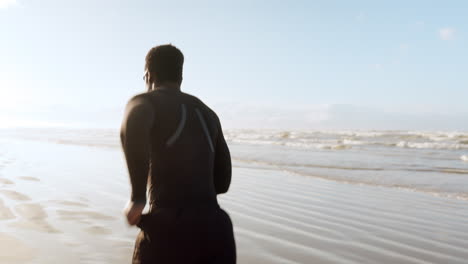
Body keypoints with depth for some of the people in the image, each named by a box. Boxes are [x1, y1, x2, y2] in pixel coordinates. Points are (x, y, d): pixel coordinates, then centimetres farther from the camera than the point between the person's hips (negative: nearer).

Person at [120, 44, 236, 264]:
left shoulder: (143, 101, 5)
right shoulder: (208, 113, 23)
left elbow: (133, 125, -24)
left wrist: (137, 197, -16)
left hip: (169, 232, -4)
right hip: (216, 232, 5)